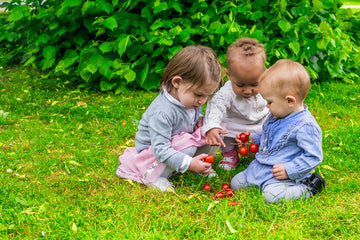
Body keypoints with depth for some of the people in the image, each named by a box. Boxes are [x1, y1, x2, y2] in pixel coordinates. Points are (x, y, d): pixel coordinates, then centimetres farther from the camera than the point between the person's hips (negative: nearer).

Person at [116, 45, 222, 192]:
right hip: (152, 152, -7)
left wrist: (199, 118, -5)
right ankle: (152, 176, -18)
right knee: (188, 145, -37)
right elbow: (161, 150, -37)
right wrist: (189, 163, -44)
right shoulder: (162, 113, -36)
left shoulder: (189, 96, -8)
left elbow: (196, 110, 19)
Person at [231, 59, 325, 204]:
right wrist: (253, 139, 13)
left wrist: (289, 170, -25)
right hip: (260, 168, 8)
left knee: (272, 196, -31)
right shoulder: (276, 115, 7)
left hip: (282, 175, -8)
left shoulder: (305, 126, -23)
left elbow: (313, 156, -21)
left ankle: (308, 188, -7)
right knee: (236, 183, 5)